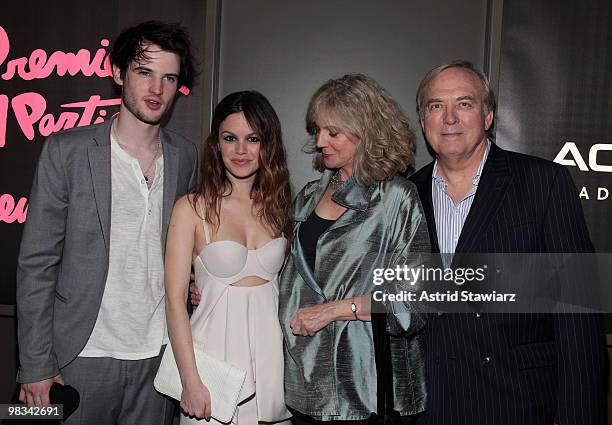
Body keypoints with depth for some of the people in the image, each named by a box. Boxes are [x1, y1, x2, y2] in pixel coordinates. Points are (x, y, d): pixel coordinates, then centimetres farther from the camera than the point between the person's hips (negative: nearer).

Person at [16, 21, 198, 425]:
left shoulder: (186, 155, 2)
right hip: (85, 354, -3)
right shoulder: (67, 150, -9)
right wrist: (35, 366, -9)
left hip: (160, 351, 3)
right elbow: (37, 263, -8)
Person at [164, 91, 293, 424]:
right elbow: (175, 299, -9)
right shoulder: (192, 208, -6)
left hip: (271, 351, 4)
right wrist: (191, 382, -13)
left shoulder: (280, 207, 5)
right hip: (214, 350, -3)